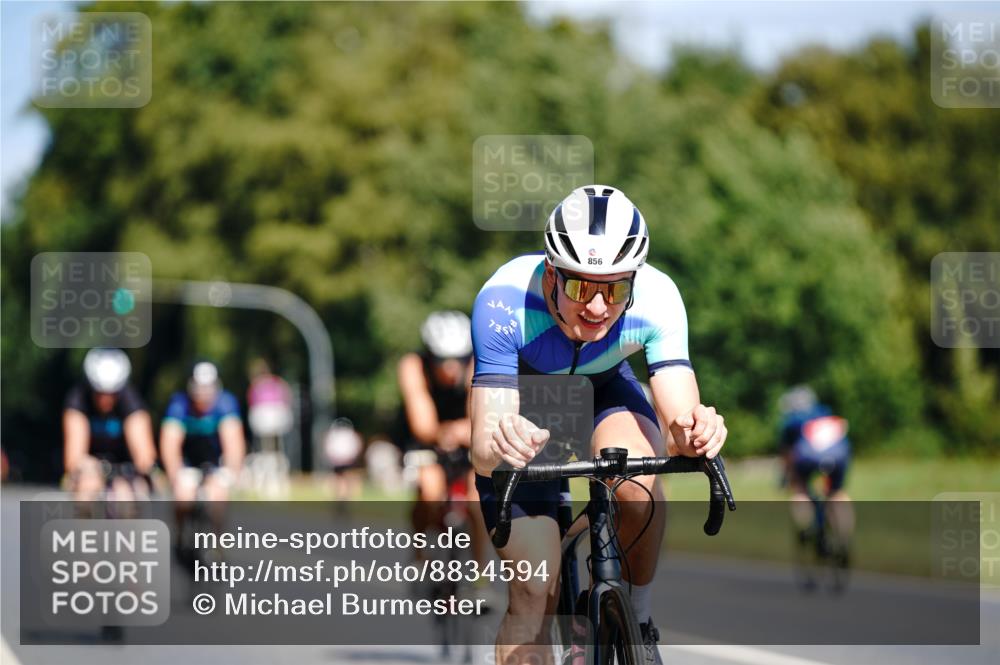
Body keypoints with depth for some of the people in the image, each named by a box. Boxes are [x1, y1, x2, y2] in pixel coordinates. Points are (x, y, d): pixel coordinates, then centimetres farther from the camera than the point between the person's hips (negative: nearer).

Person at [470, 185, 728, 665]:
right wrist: (496, 445, -65)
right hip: (524, 410, -1)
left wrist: (690, 435, -61)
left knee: (637, 482, -32)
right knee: (534, 592, -12)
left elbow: (680, 416, -38)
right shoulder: (504, 302, -38)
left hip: (605, 392, 1)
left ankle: (637, 622, -8)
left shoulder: (656, 298, -32)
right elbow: (482, 453, -41)